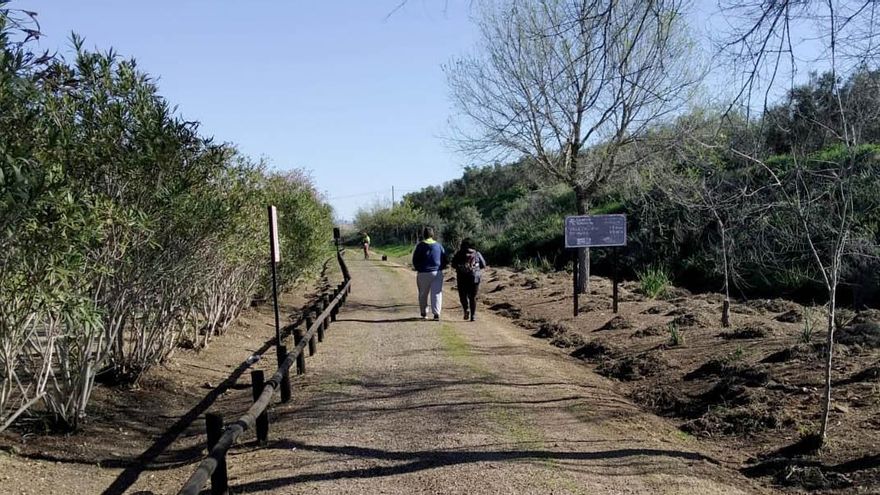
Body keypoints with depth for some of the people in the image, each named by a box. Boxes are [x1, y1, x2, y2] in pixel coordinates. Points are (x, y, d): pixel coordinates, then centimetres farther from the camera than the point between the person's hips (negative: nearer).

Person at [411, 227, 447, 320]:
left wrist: (418, 269, 15)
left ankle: (424, 313, 19)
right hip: (437, 273, 1)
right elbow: (445, 260, 7)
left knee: (423, 294, 13)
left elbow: (415, 260, 0)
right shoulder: (439, 245, 4)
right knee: (436, 293, 0)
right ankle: (436, 313, -12)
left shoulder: (420, 246, -3)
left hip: (423, 273, -1)